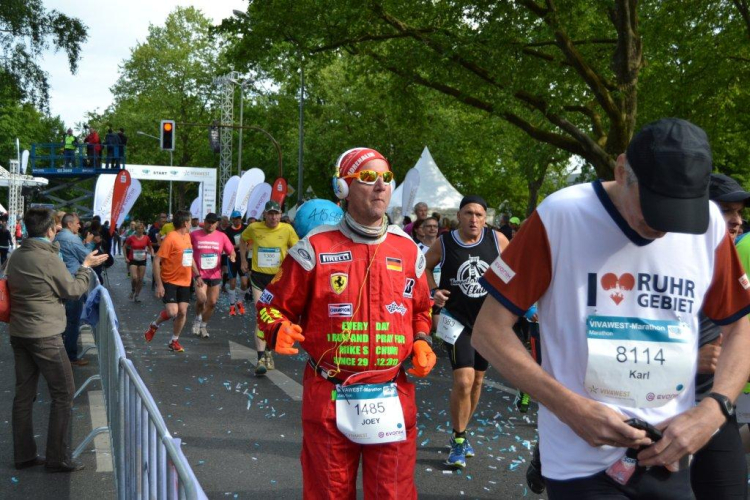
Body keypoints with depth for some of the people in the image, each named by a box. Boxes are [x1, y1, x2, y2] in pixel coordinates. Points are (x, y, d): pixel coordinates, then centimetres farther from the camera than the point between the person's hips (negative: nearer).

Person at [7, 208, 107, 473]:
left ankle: (24, 455, 19)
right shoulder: (49, 259, -17)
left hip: (18, 333, 8)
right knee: (63, 394, 1)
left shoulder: (15, 257, 6)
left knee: (24, 393, 12)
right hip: (45, 335, -8)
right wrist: (86, 266, 8)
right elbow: (73, 291, -6)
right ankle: (58, 458, 3)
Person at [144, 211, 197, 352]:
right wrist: (159, 284, -20)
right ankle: (154, 326, 15)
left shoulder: (187, 237, 8)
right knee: (172, 312, -15)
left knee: (183, 311, 2)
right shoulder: (171, 238, -16)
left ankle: (174, 341, 18)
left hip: (184, 282, 7)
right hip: (169, 282, -7)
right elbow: (156, 261, -17)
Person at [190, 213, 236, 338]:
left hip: (215, 275, 3)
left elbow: (231, 251, 5)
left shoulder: (222, 236, 0)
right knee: (201, 299, -18)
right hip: (199, 274, -3)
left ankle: (204, 325, 29)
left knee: (212, 302, 8)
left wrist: (232, 256, -19)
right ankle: (197, 319, 11)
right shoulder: (194, 235, -6)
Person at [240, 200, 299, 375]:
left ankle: (268, 351, 34)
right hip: (258, 276, -1)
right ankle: (261, 358, -14)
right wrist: (243, 260, 12)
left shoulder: (287, 229, -7)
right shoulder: (254, 228, -4)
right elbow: (243, 240, 17)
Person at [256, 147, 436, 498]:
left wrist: (421, 342, 3)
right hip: (329, 400, -2)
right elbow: (273, 306, 2)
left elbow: (420, 309, 22)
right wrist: (279, 330, -19)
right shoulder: (316, 248, -4)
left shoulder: (408, 250, 7)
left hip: (393, 400, 3)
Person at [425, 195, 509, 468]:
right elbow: (426, 265, 9)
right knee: (463, 380, -16)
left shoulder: (497, 239, -7)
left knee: (477, 380, 15)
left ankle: (460, 433, 35)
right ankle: (459, 441, 3)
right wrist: (434, 290, -5)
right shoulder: (444, 244, -9)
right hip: (457, 319, -3)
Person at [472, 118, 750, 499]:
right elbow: (489, 330, -10)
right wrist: (571, 408, -19)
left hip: (670, 459, 4)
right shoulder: (562, 216, -13)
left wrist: (713, 410, -8)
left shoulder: (709, 224, -3)